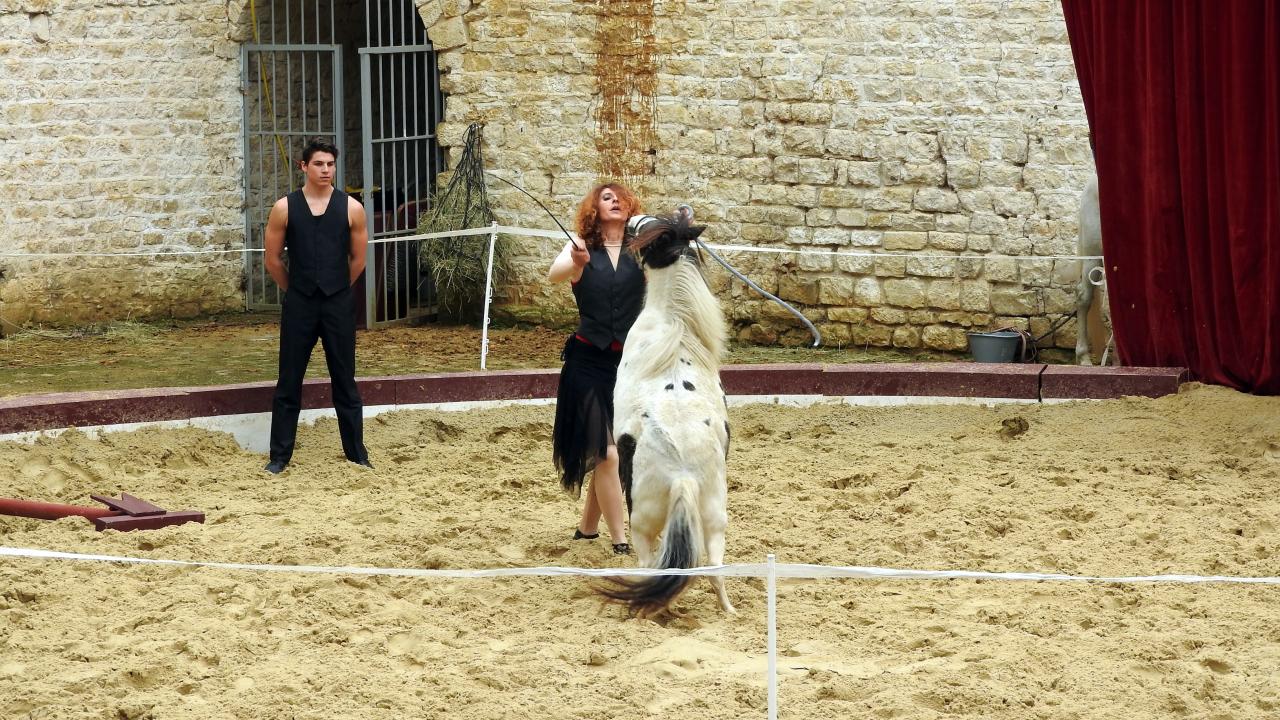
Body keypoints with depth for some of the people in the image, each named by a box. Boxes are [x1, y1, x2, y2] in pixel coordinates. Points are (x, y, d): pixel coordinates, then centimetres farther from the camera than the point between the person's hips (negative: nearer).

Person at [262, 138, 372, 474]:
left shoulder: (351, 208, -2)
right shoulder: (285, 208, -3)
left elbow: (358, 260, 9)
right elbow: (273, 259, 6)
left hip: (338, 304, 0)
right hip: (298, 306, 0)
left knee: (345, 381, 6)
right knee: (289, 383, 4)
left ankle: (356, 452, 15)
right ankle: (280, 456, 10)